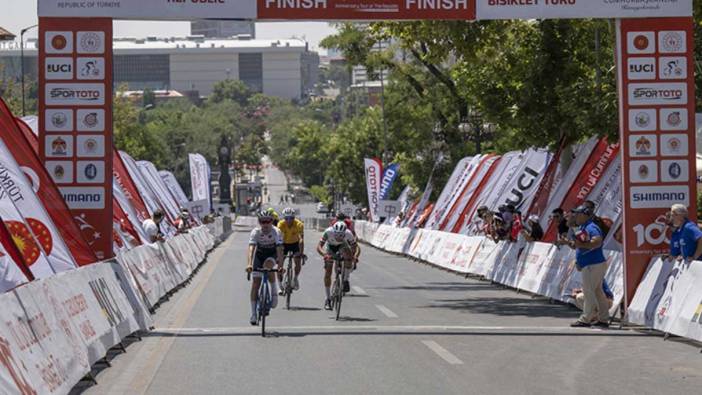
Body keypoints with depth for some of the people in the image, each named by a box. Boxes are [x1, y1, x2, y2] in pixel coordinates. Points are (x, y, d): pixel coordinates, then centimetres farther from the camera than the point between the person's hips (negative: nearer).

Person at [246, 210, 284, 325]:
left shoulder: (276, 232, -27)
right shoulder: (256, 232, -25)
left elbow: (279, 249, -36)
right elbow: (251, 248, -36)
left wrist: (280, 265, -50)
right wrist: (249, 264, -52)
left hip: (272, 254, -1)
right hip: (259, 254, 1)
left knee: (268, 265, -36)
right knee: (255, 282, -8)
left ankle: (274, 292, -16)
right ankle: (253, 313, -2)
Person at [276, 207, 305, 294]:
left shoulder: (299, 224, -31)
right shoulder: (281, 224, -29)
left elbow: (301, 239, -37)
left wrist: (301, 253, -47)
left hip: (295, 243, 0)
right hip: (284, 243, 0)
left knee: (298, 263, -12)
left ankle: (295, 278, 18)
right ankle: (281, 285, 0)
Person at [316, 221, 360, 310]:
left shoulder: (348, 234, -35)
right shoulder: (328, 232, -38)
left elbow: (356, 247, -31)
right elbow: (319, 247, -39)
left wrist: (355, 256, -53)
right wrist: (324, 254, -59)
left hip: (342, 246, 0)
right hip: (330, 246, 0)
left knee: (349, 254, -35)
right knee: (328, 273, -9)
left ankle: (345, 280, -16)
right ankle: (328, 299, 5)